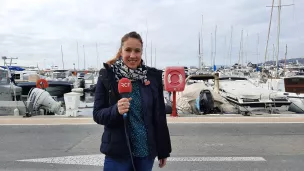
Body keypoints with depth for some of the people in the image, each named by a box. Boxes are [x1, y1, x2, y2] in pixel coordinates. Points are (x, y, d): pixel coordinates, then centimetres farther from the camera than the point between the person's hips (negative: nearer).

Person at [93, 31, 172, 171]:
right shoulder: (107, 76, -6)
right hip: (117, 152, -2)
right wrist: (116, 110, -26)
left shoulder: (153, 76, -2)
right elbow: (97, 114, -5)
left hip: (146, 151, 2)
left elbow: (159, 116, 3)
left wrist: (163, 150, 6)